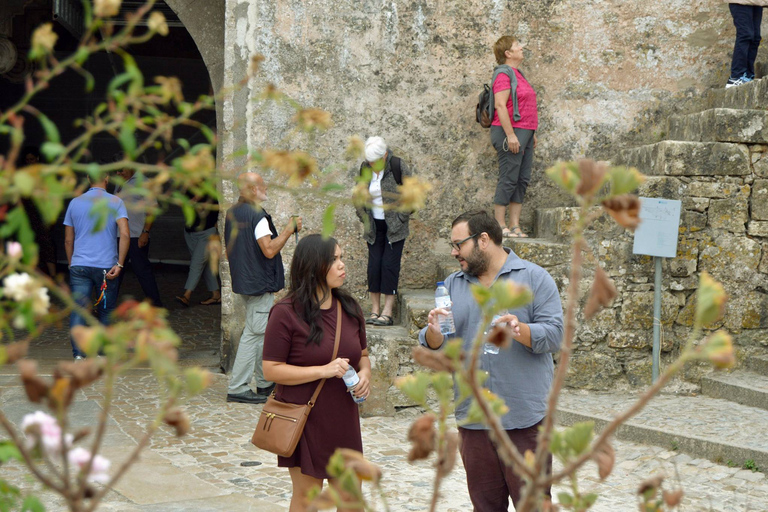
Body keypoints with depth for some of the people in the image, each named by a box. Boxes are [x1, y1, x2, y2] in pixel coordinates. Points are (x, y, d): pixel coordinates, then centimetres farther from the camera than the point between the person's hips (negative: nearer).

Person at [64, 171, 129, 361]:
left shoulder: (75, 203, 8)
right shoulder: (115, 202, -1)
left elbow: (68, 240, 14)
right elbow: (125, 234, -13)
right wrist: (119, 264, -10)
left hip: (79, 265, 2)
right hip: (106, 266, -1)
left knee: (78, 310, -3)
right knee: (106, 312, 12)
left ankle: (78, 354, -15)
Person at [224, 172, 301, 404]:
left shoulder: (232, 213, 11)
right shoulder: (257, 215, -19)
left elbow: (231, 249, 19)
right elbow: (269, 249, -24)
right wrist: (289, 229, -16)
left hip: (243, 281, 10)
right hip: (259, 284, -10)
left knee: (260, 332, 18)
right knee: (254, 334, -5)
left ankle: (264, 382, 26)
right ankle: (238, 388, -4)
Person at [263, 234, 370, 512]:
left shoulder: (349, 308, 6)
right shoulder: (286, 313, -13)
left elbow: (363, 354, 19)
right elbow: (271, 370, -15)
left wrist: (365, 374, -5)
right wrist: (323, 371, -23)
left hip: (344, 419, 5)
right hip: (306, 419, -5)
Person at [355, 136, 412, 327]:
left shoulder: (398, 167, -12)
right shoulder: (365, 169, 1)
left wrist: (400, 218, -8)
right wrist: (364, 218, 6)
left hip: (394, 226, -4)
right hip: (374, 226, 4)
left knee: (390, 264, -7)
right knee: (374, 264, 0)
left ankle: (387, 312, -4)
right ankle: (375, 310, 7)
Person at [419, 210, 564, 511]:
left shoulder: (534, 278, 1)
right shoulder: (452, 285, 14)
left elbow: (554, 334, -7)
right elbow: (432, 346, 11)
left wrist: (519, 330, -24)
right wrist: (434, 333, -12)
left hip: (525, 417, -4)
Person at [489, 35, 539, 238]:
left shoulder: (517, 74, 19)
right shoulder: (503, 74, -10)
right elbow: (501, 105, -18)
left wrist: (532, 134, 22)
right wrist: (510, 134, -23)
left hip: (524, 132, 9)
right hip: (510, 131, -9)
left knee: (522, 180, 7)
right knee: (508, 179, -8)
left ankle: (514, 226, 10)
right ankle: (499, 227, -4)